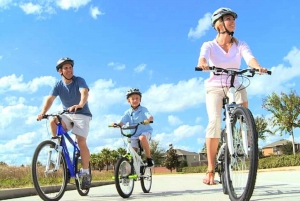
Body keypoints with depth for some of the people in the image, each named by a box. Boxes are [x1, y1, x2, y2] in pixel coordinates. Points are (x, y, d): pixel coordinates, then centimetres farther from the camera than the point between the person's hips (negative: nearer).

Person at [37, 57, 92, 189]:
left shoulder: (79, 80, -13)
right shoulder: (58, 85, -3)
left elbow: (84, 93, -32)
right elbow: (50, 99, -16)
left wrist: (80, 105, -54)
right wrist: (43, 113, -35)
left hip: (82, 115, -3)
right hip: (67, 115, 3)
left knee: (81, 142, -17)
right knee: (53, 121, -27)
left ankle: (86, 173, -5)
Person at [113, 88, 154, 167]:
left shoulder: (143, 109, -6)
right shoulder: (127, 112, 2)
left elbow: (150, 117, -22)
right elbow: (122, 123, -5)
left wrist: (148, 120, -45)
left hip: (145, 132, -4)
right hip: (133, 135, 4)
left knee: (142, 138, -37)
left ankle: (149, 159, -23)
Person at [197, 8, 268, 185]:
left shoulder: (240, 45, 3)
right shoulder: (209, 45, -2)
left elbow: (249, 57, -17)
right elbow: (203, 57, -24)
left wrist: (258, 67, -41)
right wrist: (202, 64, -49)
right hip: (215, 88, -3)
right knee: (215, 121, -24)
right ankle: (211, 170, -24)